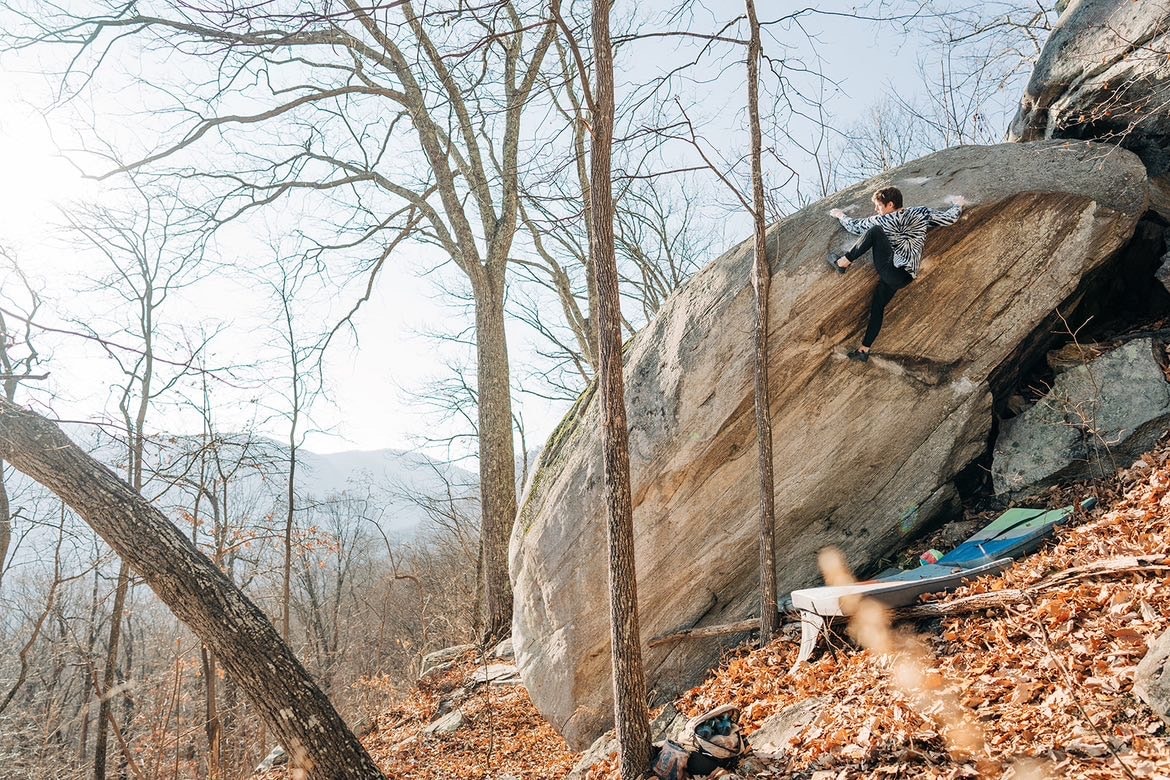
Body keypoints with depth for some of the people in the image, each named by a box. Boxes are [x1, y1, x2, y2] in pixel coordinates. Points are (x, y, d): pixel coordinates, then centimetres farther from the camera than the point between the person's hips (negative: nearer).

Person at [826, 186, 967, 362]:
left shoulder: (881, 221, -2)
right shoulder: (921, 213, 9)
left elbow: (855, 227, 12)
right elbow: (950, 218, 13)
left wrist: (841, 215, 30)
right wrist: (957, 204, 34)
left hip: (890, 271, -7)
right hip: (903, 278, 7)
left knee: (875, 231, -8)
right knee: (877, 306, 16)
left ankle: (843, 262, -4)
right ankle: (864, 350, 14)